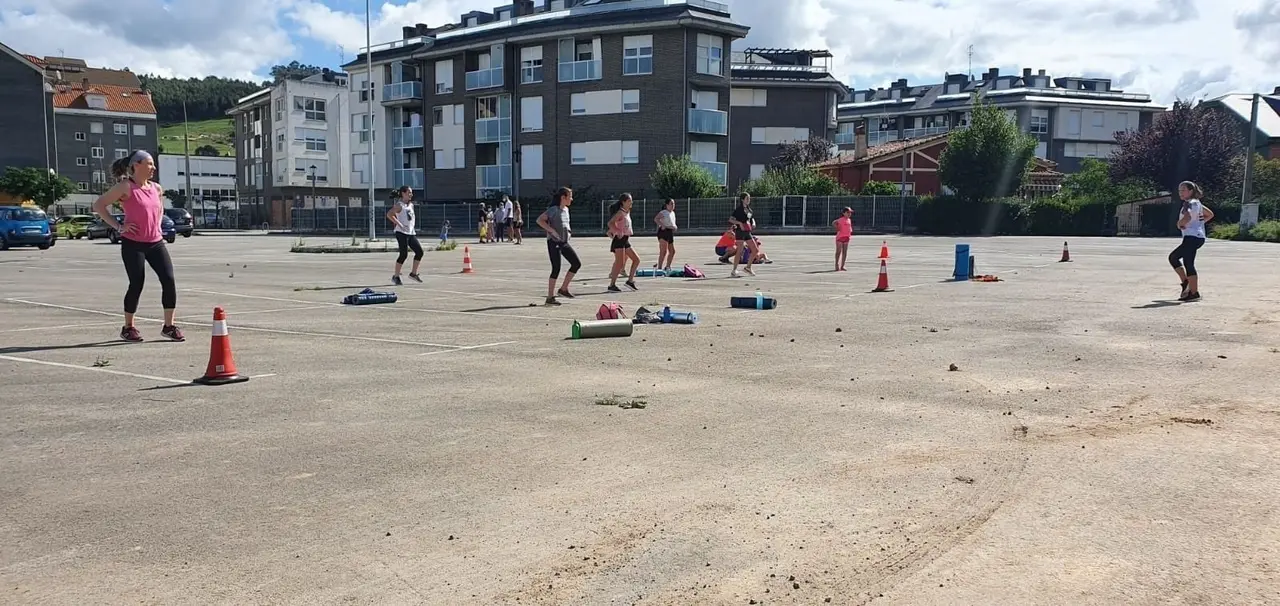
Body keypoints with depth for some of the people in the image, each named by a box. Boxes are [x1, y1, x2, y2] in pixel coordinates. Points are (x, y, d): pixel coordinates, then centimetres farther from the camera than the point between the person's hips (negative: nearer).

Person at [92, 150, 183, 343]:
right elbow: (98, 205, -8)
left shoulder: (156, 188, 10)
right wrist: (118, 227, -12)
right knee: (137, 285, -3)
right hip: (133, 244, -5)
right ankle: (128, 328, 15)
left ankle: (169, 326, 5)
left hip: (156, 242, 6)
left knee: (169, 281, -5)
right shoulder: (126, 187, -8)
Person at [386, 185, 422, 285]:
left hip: (411, 233, 8)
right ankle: (395, 277, 1)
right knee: (404, 254, -10)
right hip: (402, 233, -8)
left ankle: (413, 273, 13)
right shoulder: (399, 205, -9)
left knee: (419, 252, 0)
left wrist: (413, 225, 14)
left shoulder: (411, 205, 16)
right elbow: (389, 214, -21)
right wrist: (399, 224, -23)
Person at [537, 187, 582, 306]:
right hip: (554, 242, -9)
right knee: (556, 269, -8)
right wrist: (552, 230, -25)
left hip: (564, 242, 9)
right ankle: (550, 297, 0)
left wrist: (569, 231, 10)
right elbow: (540, 220, -22)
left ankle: (563, 289, 15)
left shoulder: (566, 209, 12)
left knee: (577, 263, 4)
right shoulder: (554, 209, -14)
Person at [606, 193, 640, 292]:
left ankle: (630, 280, 12)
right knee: (620, 263, -13)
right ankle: (612, 285, -10)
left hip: (626, 240, 9)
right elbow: (610, 223, -22)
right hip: (619, 239, -9)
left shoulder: (627, 212, 15)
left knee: (636, 259, 9)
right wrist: (618, 232, -32)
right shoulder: (620, 212, -11)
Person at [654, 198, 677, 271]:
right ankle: (659, 267, -13)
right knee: (663, 251, -15)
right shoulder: (663, 212, -9)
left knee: (672, 251, 14)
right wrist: (662, 225, -34)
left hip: (670, 233, 9)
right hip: (664, 232, -9)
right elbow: (656, 219, -23)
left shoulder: (673, 213, 18)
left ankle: (667, 266, 27)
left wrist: (674, 227, 9)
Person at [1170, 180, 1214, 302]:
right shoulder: (1197, 203, 18)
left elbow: (1187, 217, -32)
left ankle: (1194, 293, -10)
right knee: (1173, 257, 20)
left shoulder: (1188, 204, -12)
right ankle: (1186, 283, 19)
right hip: (1199, 236, 11)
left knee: (1188, 264, -9)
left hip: (1192, 237, -11)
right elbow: (1210, 215, 30)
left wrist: (1179, 224, -12)